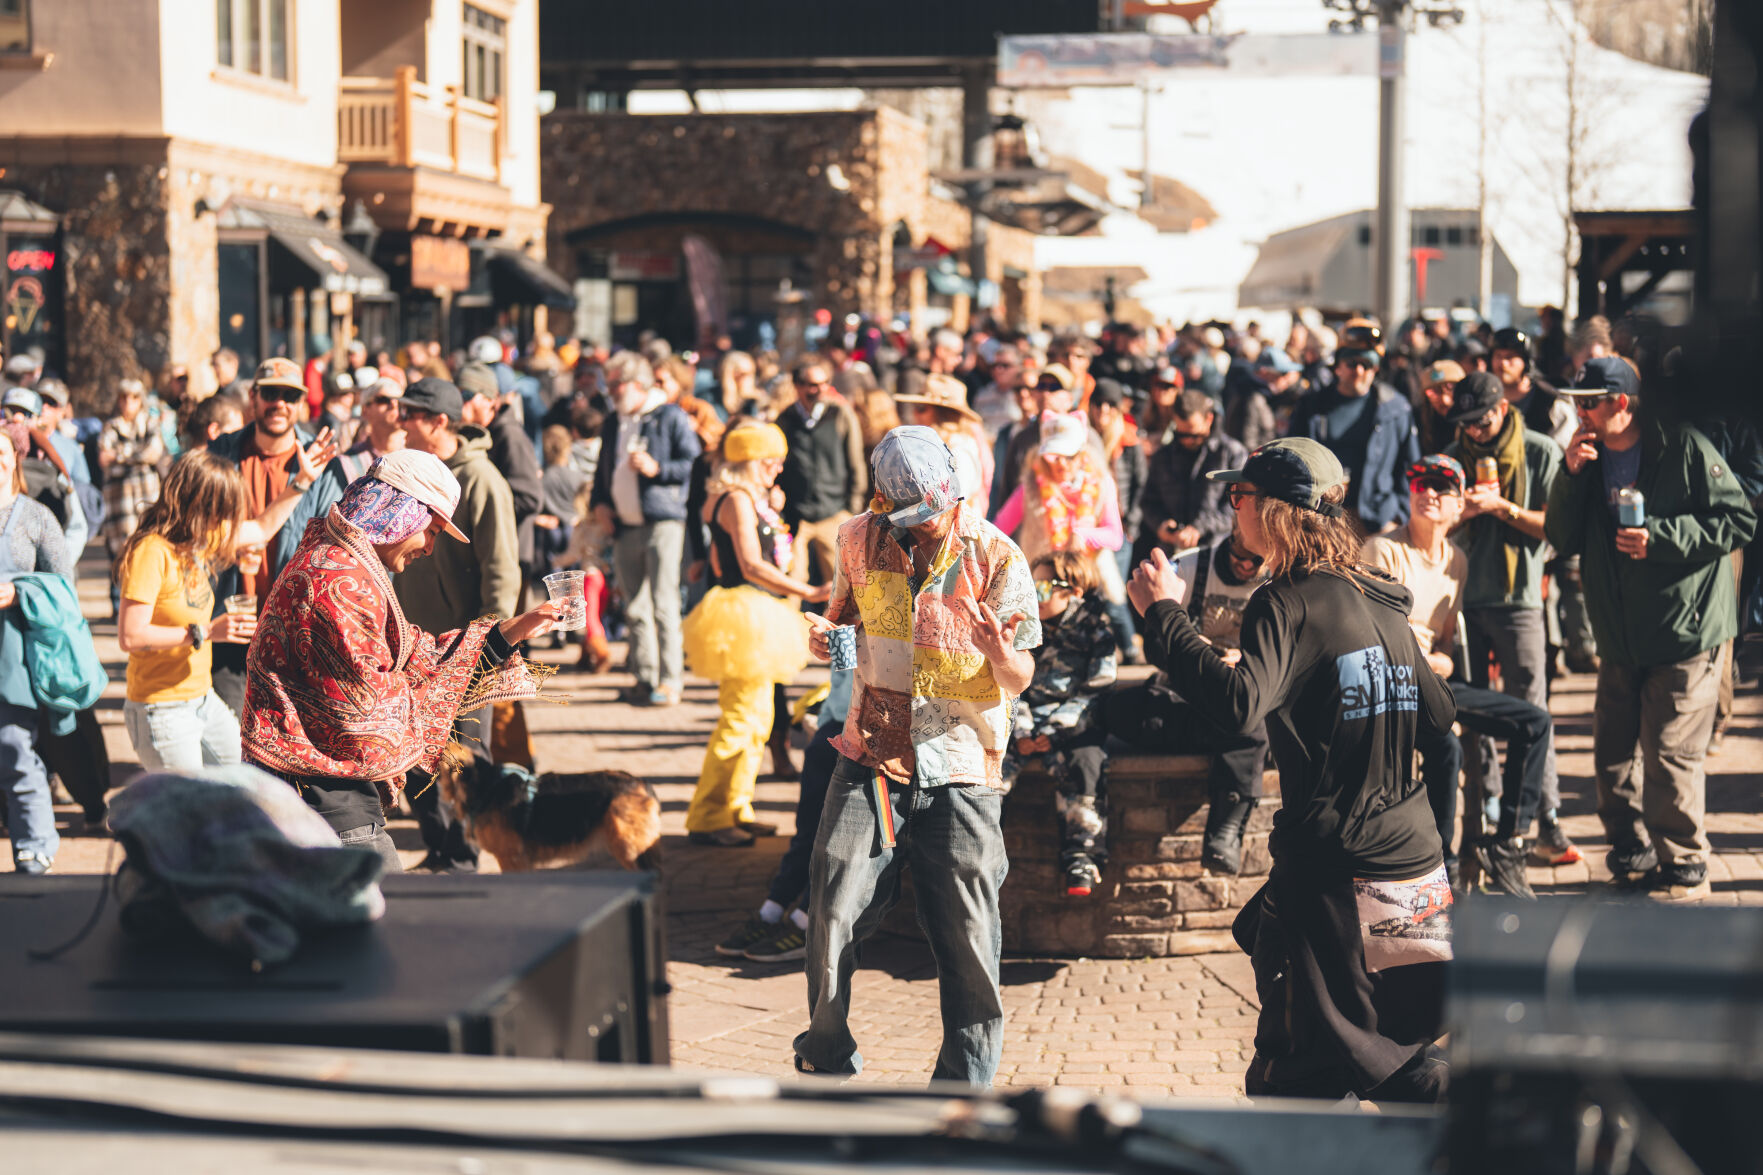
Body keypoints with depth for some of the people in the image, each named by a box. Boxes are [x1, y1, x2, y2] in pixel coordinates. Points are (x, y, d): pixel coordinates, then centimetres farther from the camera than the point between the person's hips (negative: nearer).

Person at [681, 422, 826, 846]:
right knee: (740, 717, -11)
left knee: (758, 716, 14)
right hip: (743, 609, -11)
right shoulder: (737, 500, -14)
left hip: (756, 616, 11)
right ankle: (707, 818, -7)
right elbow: (752, 565, -22)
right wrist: (808, 592, -24)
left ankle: (735, 809, 20)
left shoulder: (751, 500, 18)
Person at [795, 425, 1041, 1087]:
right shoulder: (860, 541, 4)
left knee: (967, 933, -2)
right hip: (871, 761, 2)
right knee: (833, 910, -5)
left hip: (960, 771, -2)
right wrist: (825, 634, -3)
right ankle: (828, 1060, 18)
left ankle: (965, 1085, 14)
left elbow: (1020, 679, -2)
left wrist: (1000, 653, -26)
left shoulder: (995, 557, -5)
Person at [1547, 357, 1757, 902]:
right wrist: (1572, 476, -10)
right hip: (1620, 640, 7)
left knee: (1671, 755, -8)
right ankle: (1632, 855, 28)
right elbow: (1562, 539, 4)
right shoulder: (1591, 459, 8)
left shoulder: (1685, 448, -10)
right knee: (1613, 752, 12)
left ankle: (1684, 869, 5)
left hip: (1684, 632, -7)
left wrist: (1659, 537, -20)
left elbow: (1739, 520, -12)